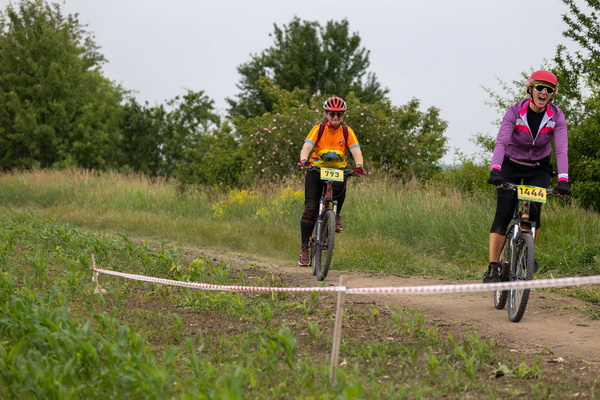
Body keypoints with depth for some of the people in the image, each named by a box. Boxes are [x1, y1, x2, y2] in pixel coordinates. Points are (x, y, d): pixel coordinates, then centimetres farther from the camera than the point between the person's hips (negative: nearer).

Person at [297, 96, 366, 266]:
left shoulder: (347, 132, -4)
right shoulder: (318, 129, -8)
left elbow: (356, 151, -16)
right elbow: (306, 147, -21)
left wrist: (359, 166, -37)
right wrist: (303, 161, -43)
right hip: (316, 169, 0)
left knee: (340, 187, -35)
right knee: (310, 208, -11)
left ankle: (336, 215, -5)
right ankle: (304, 248, -3)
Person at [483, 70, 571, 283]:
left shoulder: (557, 117, -16)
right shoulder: (515, 111, -21)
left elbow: (561, 149, -25)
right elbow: (501, 141, -31)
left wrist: (563, 180, -39)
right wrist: (495, 170, -47)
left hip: (538, 170, 1)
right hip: (511, 166, -1)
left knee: (533, 212, -15)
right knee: (503, 215, -13)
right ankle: (493, 267, -11)